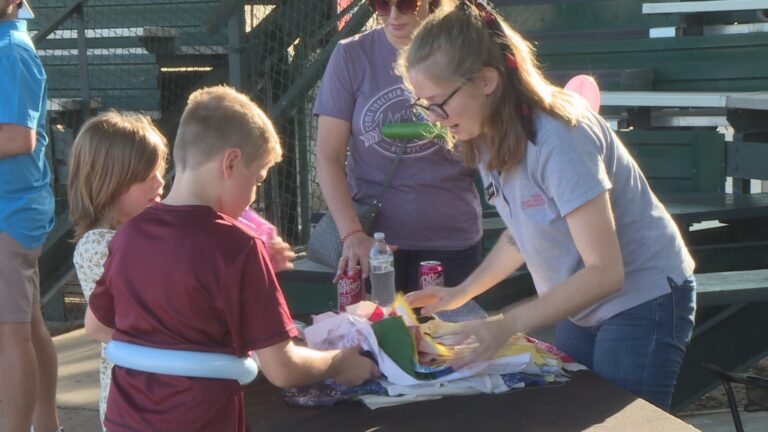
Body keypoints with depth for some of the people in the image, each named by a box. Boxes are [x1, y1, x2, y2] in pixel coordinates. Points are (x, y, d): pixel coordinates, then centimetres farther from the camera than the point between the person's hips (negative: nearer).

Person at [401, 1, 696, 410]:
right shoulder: (489, 137, -4)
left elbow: (604, 272, -30)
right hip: (582, 306, 8)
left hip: (642, 300, -8)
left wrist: (506, 325, -34)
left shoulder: (558, 139, -29)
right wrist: (458, 294, 0)